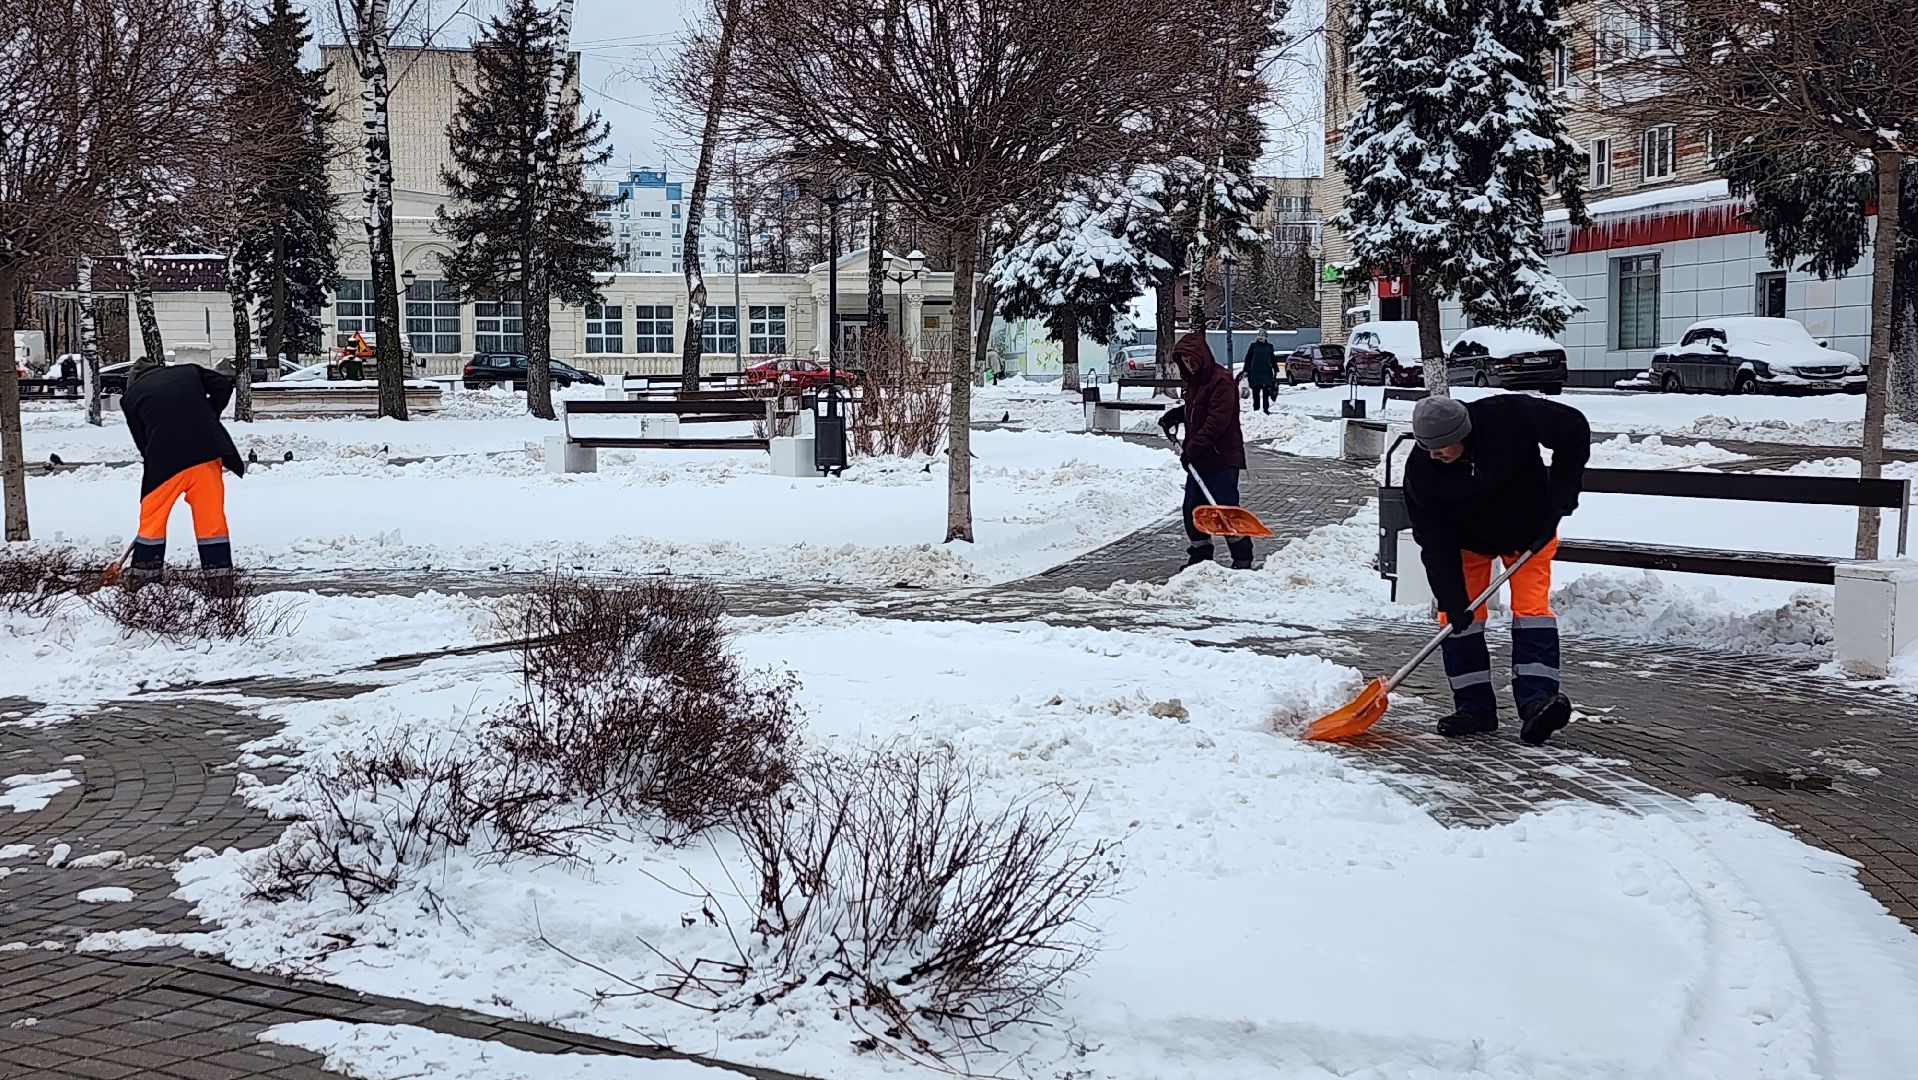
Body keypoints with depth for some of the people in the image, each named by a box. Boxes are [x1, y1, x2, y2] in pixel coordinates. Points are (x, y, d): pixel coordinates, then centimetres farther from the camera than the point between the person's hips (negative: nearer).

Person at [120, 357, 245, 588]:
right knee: (212, 513, 6)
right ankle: (218, 569, 5)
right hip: (205, 451, 1)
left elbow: (142, 441, 14)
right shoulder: (189, 371, 18)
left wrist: (154, 466, 20)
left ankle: (144, 569, 20)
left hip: (164, 459, -1)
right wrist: (209, 419, 11)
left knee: (153, 512, 14)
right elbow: (223, 384, 6)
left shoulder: (131, 396, 16)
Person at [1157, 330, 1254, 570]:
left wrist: (1193, 448, -24)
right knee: (1192, 509, 10)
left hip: (1222, 459, -9)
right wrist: (1175, 414, 14)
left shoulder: (1221, 381, -17)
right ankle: (1200, 555, 21)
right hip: (1199, 459, 9)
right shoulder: (1193, 381, 14)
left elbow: (1217, 421, -23)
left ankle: (1243, 557, 4)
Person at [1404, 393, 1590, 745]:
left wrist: (1558, 499, -22)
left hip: (1530, 528, -1)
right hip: (1467, 538, 1)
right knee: (1458, 616, -7)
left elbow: (1574, 429, -20)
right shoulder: (1421, 471, -28)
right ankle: (1475, 707, 2)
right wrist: (1452, 599, -28)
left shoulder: (1510, 416, -34)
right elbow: (1435, 541, -22)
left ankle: (1537, 702, -18)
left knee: (1531, 606, -14)